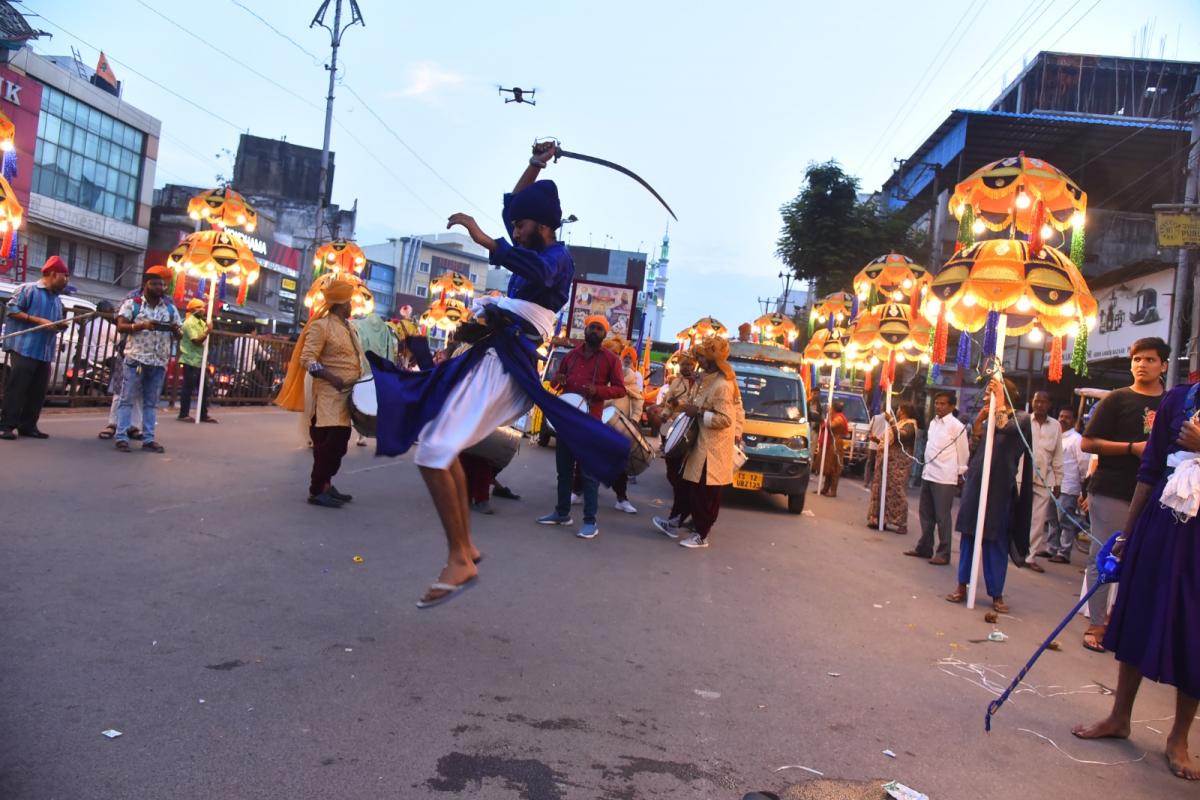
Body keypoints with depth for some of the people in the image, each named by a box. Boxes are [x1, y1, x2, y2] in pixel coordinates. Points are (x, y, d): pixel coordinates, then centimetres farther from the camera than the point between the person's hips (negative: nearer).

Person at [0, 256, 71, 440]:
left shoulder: (57, 299, 19)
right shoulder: (28, 289, -3)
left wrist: (62, 325, 0)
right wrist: (40, 321, -17)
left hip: (45, 353, 7)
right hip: (24, 348, -7)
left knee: (38, 391, 6)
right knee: (17, 388, -7)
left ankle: (28, 426, 12)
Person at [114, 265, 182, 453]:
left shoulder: (170, 308, 11)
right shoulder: (132, 303, 1)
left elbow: (179, 333, 12)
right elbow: (120, 326, -7)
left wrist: (175, 330, -12)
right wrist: (142, 326, -22)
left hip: (159, 362, 4)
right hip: (135, 360, -4)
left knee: (151, 402, 8)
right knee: (127, 399, -2)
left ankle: (148, 438, 11)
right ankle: (121, 437, 0)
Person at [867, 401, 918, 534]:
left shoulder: (910, 424, -6)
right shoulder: (897, 423, 22)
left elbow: (901, 436, -27)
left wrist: (891, 421, -27)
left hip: (899, 463, -9)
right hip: (887, 460, 9)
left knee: (896, 492, -11)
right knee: (882, 490, 8)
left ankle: (899, 523, -8)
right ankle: (881, 519, 13)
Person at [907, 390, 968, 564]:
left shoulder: (956, 426, -10)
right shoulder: (933, 423, 12)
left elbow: (963, 452, -5)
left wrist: (960, 474, -1)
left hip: (945, 478, -7)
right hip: (928, 474, 7)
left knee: (942, 517, -2)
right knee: (926, 514, 15)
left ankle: (943, 553, 7)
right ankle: (924, 547, 26)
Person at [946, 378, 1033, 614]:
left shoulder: (1021, 419, -1)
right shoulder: (988, 418, 13)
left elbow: (1005, 428, -23)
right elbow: (972, 445, 8)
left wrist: (999, 401, -16)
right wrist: (978, 420, -4)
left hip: (999, 487, -5)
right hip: (975, 482, 5)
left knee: (996, 540, 0)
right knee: (968, 535, 5)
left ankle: (996, 594, 8)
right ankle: (962, 585, 12)